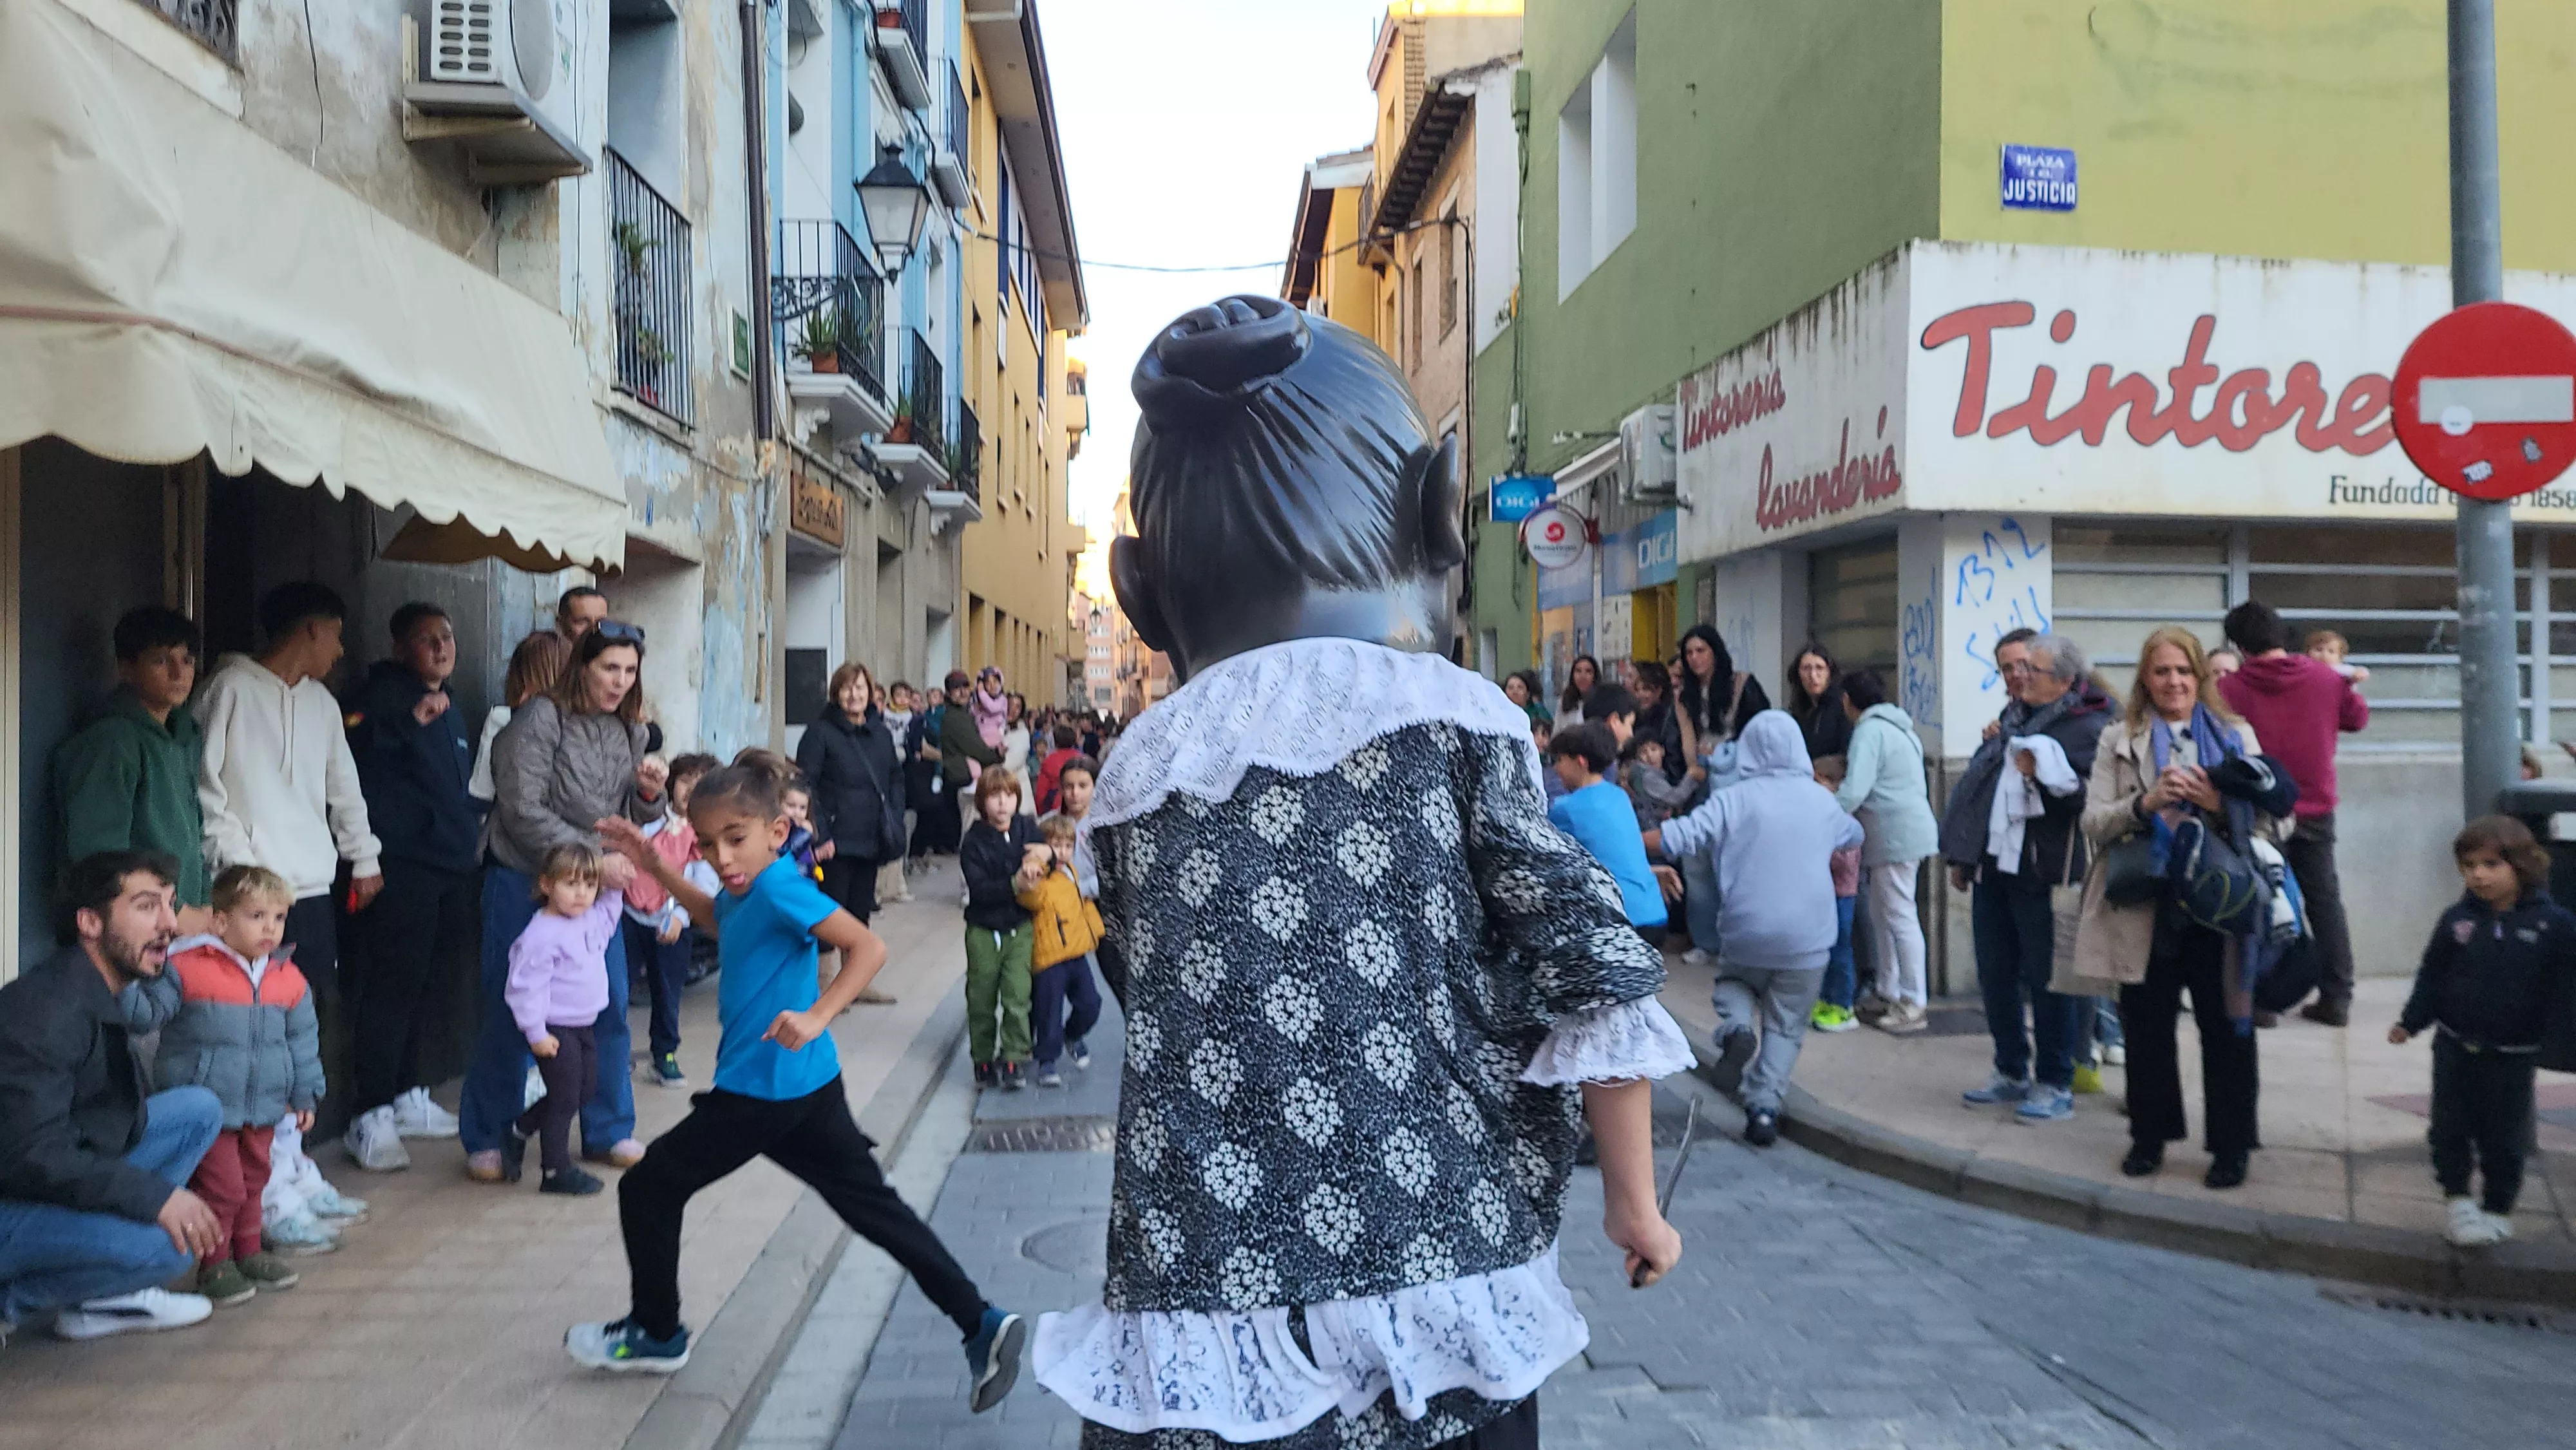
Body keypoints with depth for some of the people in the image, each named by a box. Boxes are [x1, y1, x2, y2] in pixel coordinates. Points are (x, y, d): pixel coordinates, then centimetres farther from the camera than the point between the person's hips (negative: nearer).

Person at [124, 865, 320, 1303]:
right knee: (221, 1186, -3)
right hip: (207, 1106, -5)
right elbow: (145, 1015, -9)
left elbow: (303, 1041, 10)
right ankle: (214, 1264, 13)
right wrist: (126, 985, -28)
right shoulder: (187, 969, -12)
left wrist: (305, 1095, 12)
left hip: (262, 1109, 5)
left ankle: (249, 1252, 33)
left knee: (253, 1182, 18)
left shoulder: (289, 979, 2)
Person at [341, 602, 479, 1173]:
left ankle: (407, 1097, 23)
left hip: (452, 868, 8)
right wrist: (411, 720, -31)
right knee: (394, 987, -9)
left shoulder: (450, 709, 21)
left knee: (427, 988, 12)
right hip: (404, 868, -8)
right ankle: (370, 1118, -5)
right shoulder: (385, 694, -5)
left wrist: (474, 826, 22)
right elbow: (354, 747, -23)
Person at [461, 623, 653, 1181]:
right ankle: (486, 1140, 16)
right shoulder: (541, 718, -13)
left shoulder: (628, 730, 7)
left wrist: (649, 793, -10)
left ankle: (608, 1132, 19)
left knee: (609, 1007, 6)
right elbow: (524, 811, -19)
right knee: (509, 1013, 2)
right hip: (524, 882, -5)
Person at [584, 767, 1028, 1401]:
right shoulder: (743, 890, 9)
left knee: (647, 1190, 8)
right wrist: (657, 869, 24)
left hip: (762, 1090, -9)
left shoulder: (778, 887, -19)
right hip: (806, 1087, 10)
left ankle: (657, 1334, 26)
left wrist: (816, 1017, -34)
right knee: (875, 1206, 9)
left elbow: (868, 947, -25)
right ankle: (982, 1323, 5)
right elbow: (717, 920, 33)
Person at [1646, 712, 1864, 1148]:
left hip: (1747, 932, -2)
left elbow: (1679, 837, -15)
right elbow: (1853, 836, 26)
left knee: (1733, 982, 26)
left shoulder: (1734, 800, -8)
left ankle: (1737, 1028, -4)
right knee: (1786, 1026, 11)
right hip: (1807, 937, 2)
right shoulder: (1821, 799, 6)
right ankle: (1765, 1106, -2)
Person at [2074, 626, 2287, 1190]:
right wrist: (2145, 803, -18)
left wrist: (2220, 805, -15)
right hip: (2145, 909, 1)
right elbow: (2094, 825, 0)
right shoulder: (2119, 741, 9)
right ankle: (2150, 1135, 23)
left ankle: (2231, 1145, 17)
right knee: (2147, 1028, 9)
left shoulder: (2237, 736, 9)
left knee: (2226, 1030, 5)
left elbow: (2268, 821, 3)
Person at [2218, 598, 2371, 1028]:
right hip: (2317, 809, 3)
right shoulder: (2326, 677, -2)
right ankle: (2336, 997, 11)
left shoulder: (2232, 687, -14)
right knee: (2325, 900, 11)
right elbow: (2358, 717, 13)